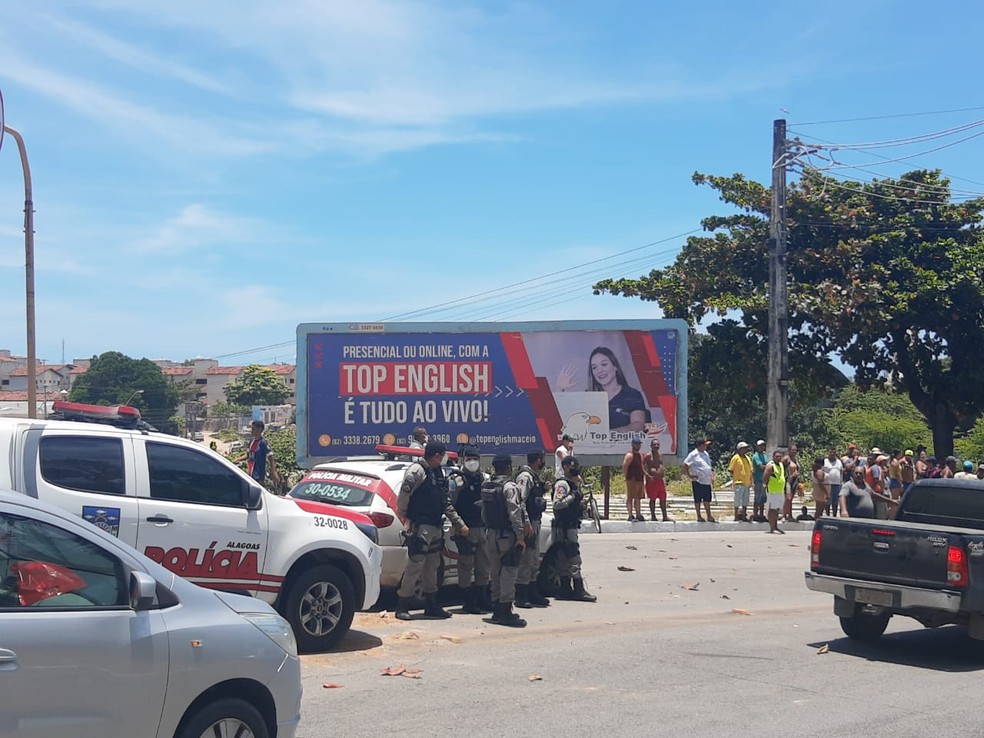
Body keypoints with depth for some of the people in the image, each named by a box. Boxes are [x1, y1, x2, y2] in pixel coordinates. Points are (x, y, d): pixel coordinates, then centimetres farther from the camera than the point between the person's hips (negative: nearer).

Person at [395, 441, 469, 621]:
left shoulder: (439, 473, 17)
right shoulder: (417, 470, -11)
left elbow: (446, 502, 22)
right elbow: (403, 496, -17)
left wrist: (459, 523, 20)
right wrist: (405, 517, -12)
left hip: (436, 527, 9)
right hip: (420, 527, -9)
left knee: (431, 567, 13)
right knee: (415, 565, -9)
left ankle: (431, 606, 20)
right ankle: (402, 607, -3)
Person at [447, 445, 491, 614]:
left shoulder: (483, 478, 15)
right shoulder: (455, 479, -6)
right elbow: (449, 504, -13)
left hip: (483, 528, 7)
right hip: (466, 529, -7)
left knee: (484, 566, 12)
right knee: (466, 567, -3)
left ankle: (482, 600, 22)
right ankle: (467, 603, 4)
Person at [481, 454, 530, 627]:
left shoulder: (486, 487, 10)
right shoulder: (509, 487, -14)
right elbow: (514, 513, -20)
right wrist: (520, 536, -18)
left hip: (492, 534, 8)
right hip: (507, 535, -8)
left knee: (496, 571, 14)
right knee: (509, 572, -6)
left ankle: (497, 609, 21)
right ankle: (505, 611, -9)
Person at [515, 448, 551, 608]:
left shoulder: (535, 477, 17)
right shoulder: (525, 477, -14)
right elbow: (520, 502, -21)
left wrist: (544, 489, 9)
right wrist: (527, 524, -24)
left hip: (535, 523, 11)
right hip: (528, 524, -11)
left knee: (534, 562, 16)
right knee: (525, 561, -8)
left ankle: (532, 595, 23)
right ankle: (521, 597, -5)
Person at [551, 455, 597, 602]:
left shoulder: (573, 484, 20)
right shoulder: (562, 484, -12)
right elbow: (557, 504, -23)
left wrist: (581, 502, 12)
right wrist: (573, 496, -24)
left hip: (570, 527, 10)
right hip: (564, 527, -10)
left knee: (565, 560, 12)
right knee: (574, 559, -11)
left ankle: (565, 590, 16)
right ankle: (579, 590, -10)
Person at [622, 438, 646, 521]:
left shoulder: (640, 454, 16)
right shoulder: (630, 455, -11)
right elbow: (624, 467, -17)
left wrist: (644, 478, 19)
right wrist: (627, 477, -15)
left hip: (640, 479, 9)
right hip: (632, 480, -9)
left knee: (638, 498, 12)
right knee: (630, 498, -5)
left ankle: (638, 515, 19)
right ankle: (630, 516, -5)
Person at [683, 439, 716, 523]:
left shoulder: (706, 454, 15)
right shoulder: (693, 454, -9)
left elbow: (710, 466, 25)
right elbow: (685, 465, -12)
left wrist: (712, 476, 15)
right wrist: (689, 476, -12)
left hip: (707, 481, 7)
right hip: (698, 481, -7)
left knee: (707, 500, 10)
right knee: (698, 500, 2)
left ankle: (709, 516, 15)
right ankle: (699, 516, 9)